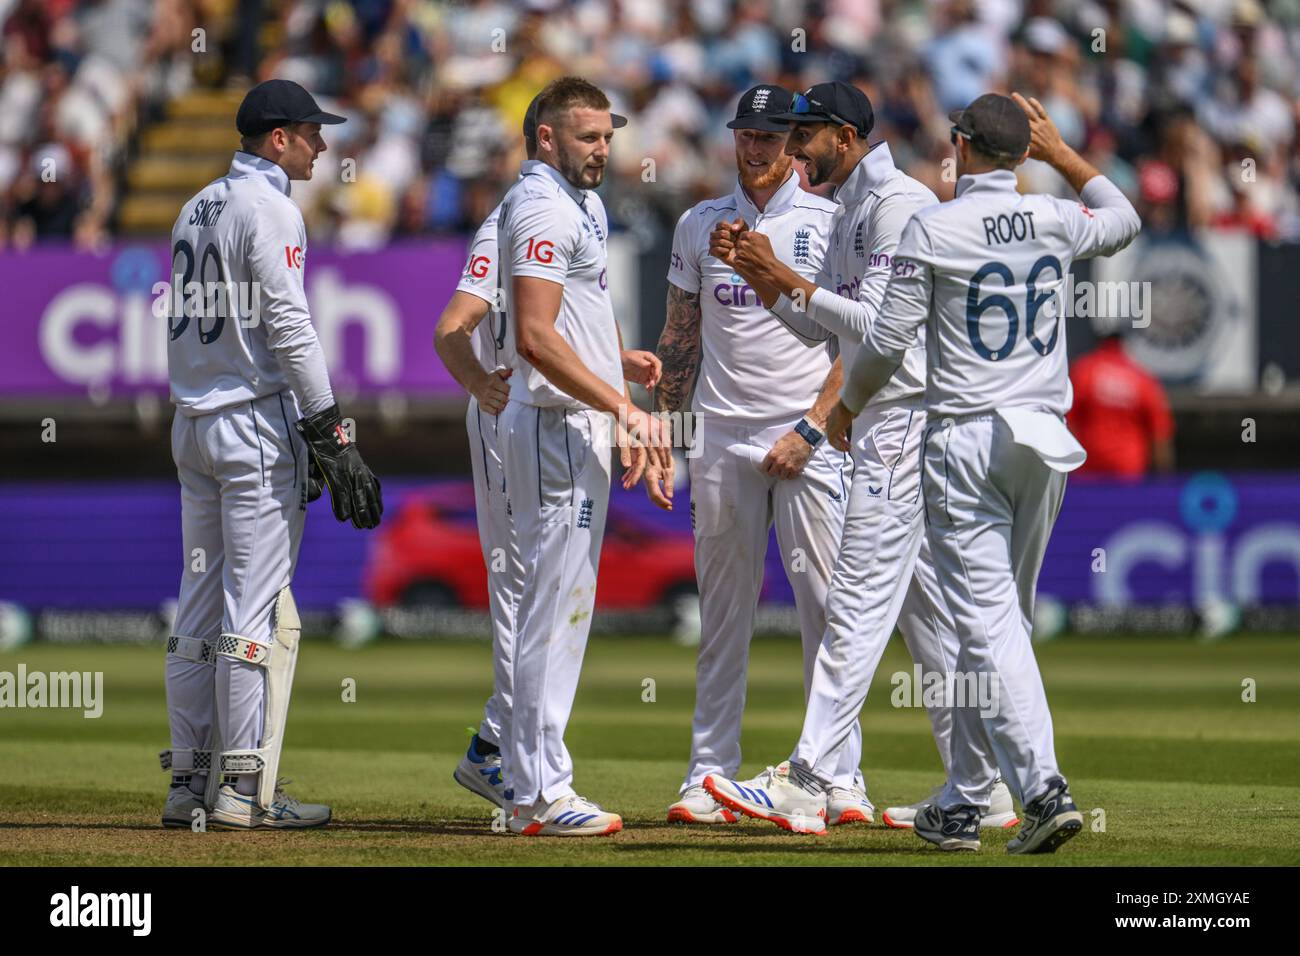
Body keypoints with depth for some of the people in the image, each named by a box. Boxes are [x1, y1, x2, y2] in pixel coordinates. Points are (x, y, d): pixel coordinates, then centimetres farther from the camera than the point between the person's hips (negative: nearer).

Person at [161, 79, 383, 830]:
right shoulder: (269, 209, -11)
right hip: (256, 425, -9)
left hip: (193, 425, 9)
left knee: (200, 604, 9)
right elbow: (288, 327, -17)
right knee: (258, 605, -7)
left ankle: (191, 782, 10)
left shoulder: (198, 208, 16)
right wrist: (333, 435, -17)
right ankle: (244, 788, -8)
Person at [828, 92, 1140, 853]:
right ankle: (964, 804, 20)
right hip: (1045, 441, 5)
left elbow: (890, 339, -8)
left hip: (964, 441, -5)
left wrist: (848, 405, 10)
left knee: (990, 621, -9)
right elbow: (1126, 220, 28)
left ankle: (1044, 784, -26)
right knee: (999, 616, 14)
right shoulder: (1056, 222, 5)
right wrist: (1061, 153, 30)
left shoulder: (934, 228, -8)